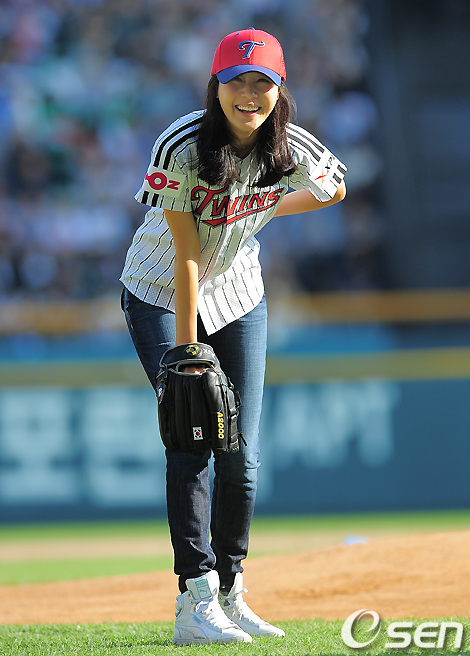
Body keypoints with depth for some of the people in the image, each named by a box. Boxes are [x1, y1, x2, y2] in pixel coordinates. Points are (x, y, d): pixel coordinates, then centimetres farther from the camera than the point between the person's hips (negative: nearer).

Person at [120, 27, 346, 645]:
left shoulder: (294, 149, -16)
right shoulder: (182, 149, -28)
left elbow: (335, 187, 9)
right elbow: (187, 255, -27)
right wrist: (186, 352, -25)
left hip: (239, 295, 4)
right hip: (162, 294, -4)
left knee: (243, 453, 0)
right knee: (191, 440, -15)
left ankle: (230, 593, 12)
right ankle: (195, 600, -16)